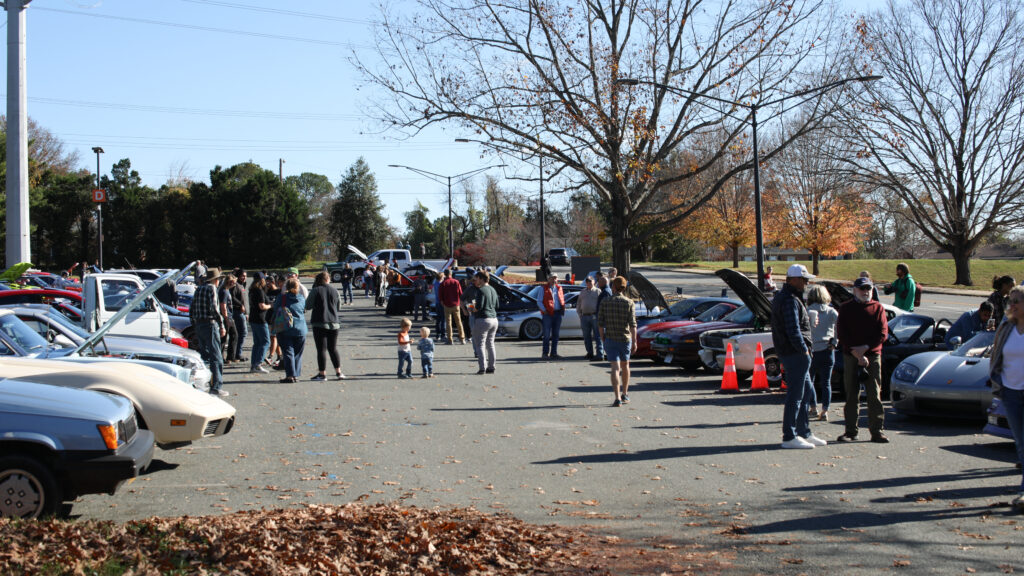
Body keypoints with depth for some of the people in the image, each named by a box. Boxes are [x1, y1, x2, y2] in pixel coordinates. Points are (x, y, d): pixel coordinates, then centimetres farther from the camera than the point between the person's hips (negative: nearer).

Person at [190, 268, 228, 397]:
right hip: (210, 324, -8)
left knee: (204, 355, 17)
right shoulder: (211, 288, -9)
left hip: (199, 325, 8)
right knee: (216, 357, -7)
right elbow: (214, 308, -18)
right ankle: (216, 387, -10)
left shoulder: (199, 289, 15)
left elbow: (192, 309, 18)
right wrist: (221, 325, -14)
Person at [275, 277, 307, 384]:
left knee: (288, 352, 0)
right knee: (297, 353, 11)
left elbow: (276, 309, 3)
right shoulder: (301, 298, -1)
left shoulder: (282, 297, -8)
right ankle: (296, 375, 13)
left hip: (286, 330, -2)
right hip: (300, 329, 2)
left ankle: (290, 375, -7)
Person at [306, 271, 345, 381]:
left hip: (319, 323, -4)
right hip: (333, 323, 4)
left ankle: (322, 373, 0)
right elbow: (338, 307, 13)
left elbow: (308, 306, -6)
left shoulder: (315, 291, -8)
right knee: (333, 348, 13)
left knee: (321, 349, 0)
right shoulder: (334, 291, 2)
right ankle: (338, 372, 10)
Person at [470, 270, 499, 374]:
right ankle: (491, 367, 15)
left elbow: (479, 307, -20)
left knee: (480, 344, -2)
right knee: (490, 344, 14)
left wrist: (474, 308, -1)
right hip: (494, 319, 8)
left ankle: (482, 368, -7)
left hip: (483, 320, -8)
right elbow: (497, 306, 18)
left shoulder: (481, 290, -13)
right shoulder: (493, 290, 13)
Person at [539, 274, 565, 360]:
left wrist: (563, 309, 6)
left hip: (557, 313, 5)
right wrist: (544, 310, -13)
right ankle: (545, 353, 0)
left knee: (556, 335, 7)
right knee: (547, 334, -5)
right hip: (548, 314, -5)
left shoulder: (559, 288, 15)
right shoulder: (544, 289, 2)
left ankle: (553, 353, 13)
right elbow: (539, 302, -1)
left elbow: (562, 300, 22)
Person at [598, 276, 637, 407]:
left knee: (615, 368, -5)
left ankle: (617, 398, -17)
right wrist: (634, 341, -10)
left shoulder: (605, 302, -2)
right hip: (625, 338, 1)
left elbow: (600, 323, -1)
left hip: (610, 339, -1)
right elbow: (632, 324, -11)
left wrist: (603, 339, 10)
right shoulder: (629, 303, -5)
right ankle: (625, 394, 32)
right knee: (625, 366, 20)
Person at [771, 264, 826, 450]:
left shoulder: (781, 296, 17)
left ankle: (804, 432, 23)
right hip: (796, 353, -11)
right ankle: (789, 437, -1)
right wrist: (804, 349, -15)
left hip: (788, 352, 11)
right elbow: (793, 330, -24)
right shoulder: (790, 300, -17)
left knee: (807, 392, 17)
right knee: (795, 395, -5)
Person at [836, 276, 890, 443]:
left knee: (874, 395, -1)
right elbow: (841, 334, -2)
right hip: (851, 356, 0)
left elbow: (883, 333, 0)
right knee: (851, 395, 3)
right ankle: (851, 431, 9)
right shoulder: (846, 309, 6)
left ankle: (877, 431, 2)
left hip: (873, 356, 0)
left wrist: (865, 348, -12)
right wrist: (857, 354, -11)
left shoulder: (878, 308, 8)